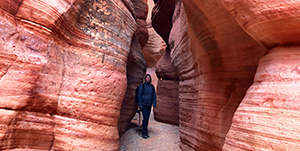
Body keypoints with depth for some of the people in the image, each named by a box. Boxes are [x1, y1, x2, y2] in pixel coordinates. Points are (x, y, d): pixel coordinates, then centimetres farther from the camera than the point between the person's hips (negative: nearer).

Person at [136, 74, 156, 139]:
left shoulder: (152, 86, 9)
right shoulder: (142, 86, -2)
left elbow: (154, 95, 12)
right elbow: (139, 95, -3)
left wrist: (154, 103, 5)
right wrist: (139, 104, -7)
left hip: (149, 105, 4)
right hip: (143, 104, -4)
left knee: (147, 118, 10)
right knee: (145, 118, -9)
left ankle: (146, 132, 22)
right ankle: (144, 133, 2)